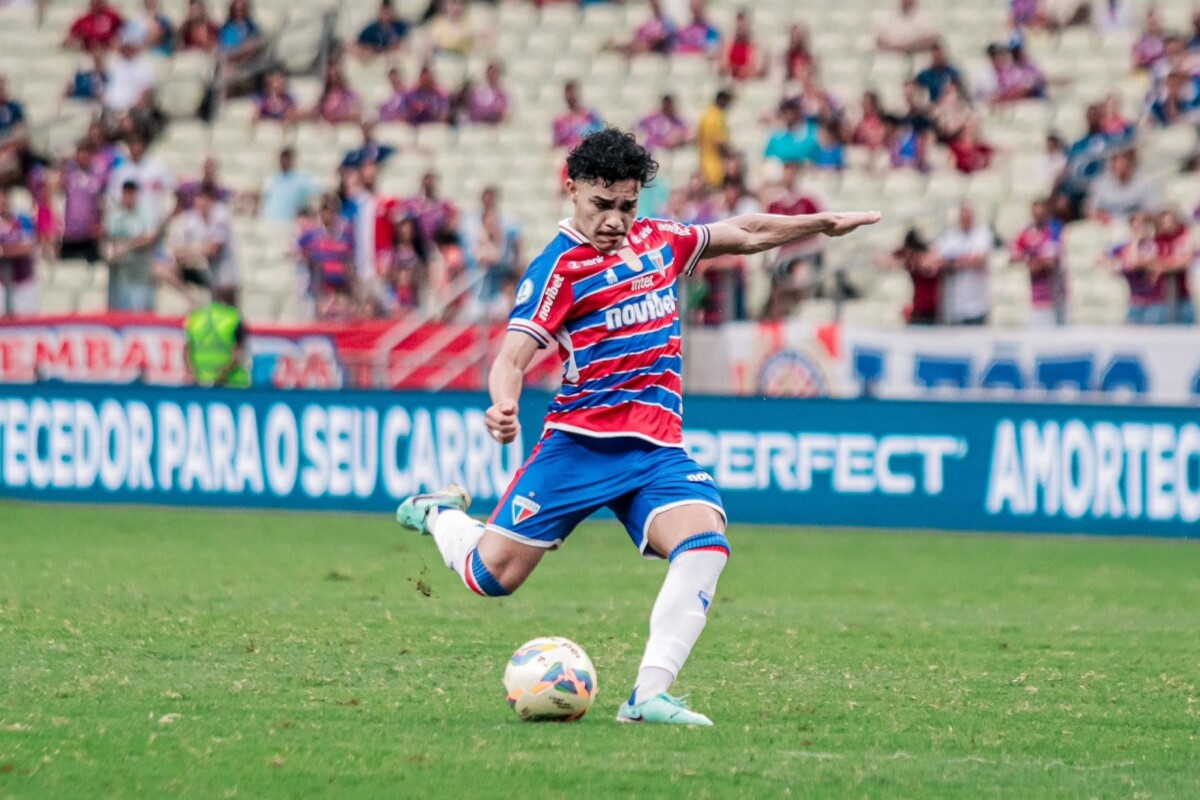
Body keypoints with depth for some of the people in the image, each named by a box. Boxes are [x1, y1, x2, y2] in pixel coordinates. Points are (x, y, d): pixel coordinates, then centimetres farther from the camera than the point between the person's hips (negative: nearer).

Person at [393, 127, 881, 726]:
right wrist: (504, 407, -36)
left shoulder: (659, 241, 12)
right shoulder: (559, 267, -6)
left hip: (658, 448, 4)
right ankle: (442, 512, 31)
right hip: (581, 444, -4)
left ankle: (649, 695, -27)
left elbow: (746, 234, 29)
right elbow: (512, 357, -15)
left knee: (704, 543, -24)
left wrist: (825, 224, 26)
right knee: (492, 575, -5)